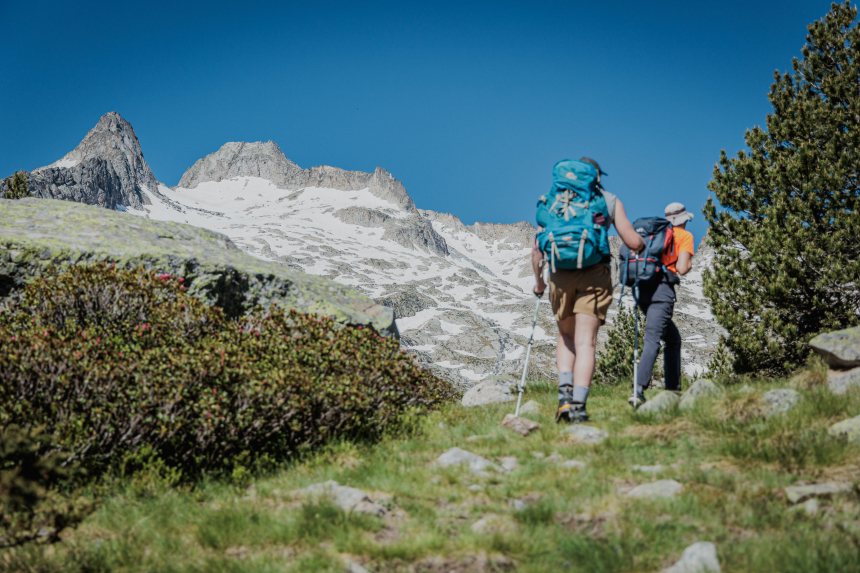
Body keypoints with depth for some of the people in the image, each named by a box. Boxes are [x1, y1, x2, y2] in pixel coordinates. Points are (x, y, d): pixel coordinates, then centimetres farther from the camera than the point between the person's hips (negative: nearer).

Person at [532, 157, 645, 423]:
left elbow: (538, 247, 9)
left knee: (566, 336, 20)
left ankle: (565, 390, -1)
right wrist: (643, 244, 30)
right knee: (585, 342, -4)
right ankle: (578, 405, -16)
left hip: (561, 274, 2)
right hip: (595, 274, -2)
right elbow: (633, 243, 7)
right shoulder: (610, 200, 13)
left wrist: (538, 281, 22)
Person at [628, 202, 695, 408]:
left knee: (673, 338, 20)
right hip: (662, 288, -7)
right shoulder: (685, 236, 9)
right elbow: (682, 268, -4)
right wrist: (690, 265, 18)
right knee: (652, 340, -15)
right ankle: (639, 391, -29)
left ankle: (673, 388, 18)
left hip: (643, 289, 7)